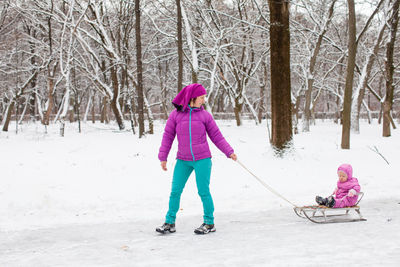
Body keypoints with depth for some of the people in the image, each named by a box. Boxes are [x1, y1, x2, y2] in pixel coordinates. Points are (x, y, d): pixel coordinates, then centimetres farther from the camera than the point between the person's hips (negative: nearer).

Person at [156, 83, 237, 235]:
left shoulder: (205, 115, 2)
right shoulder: (176, 115, 2)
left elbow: (216, 136, 6)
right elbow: (168, 136, 6)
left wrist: (229, 152, -1)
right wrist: (163, 157, 3)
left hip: (202, 159, -1)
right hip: (183, 161, 1)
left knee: (203, 191, 1)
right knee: (175, 191, 2)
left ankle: (209, 223, 14)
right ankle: (170, 223, 13)